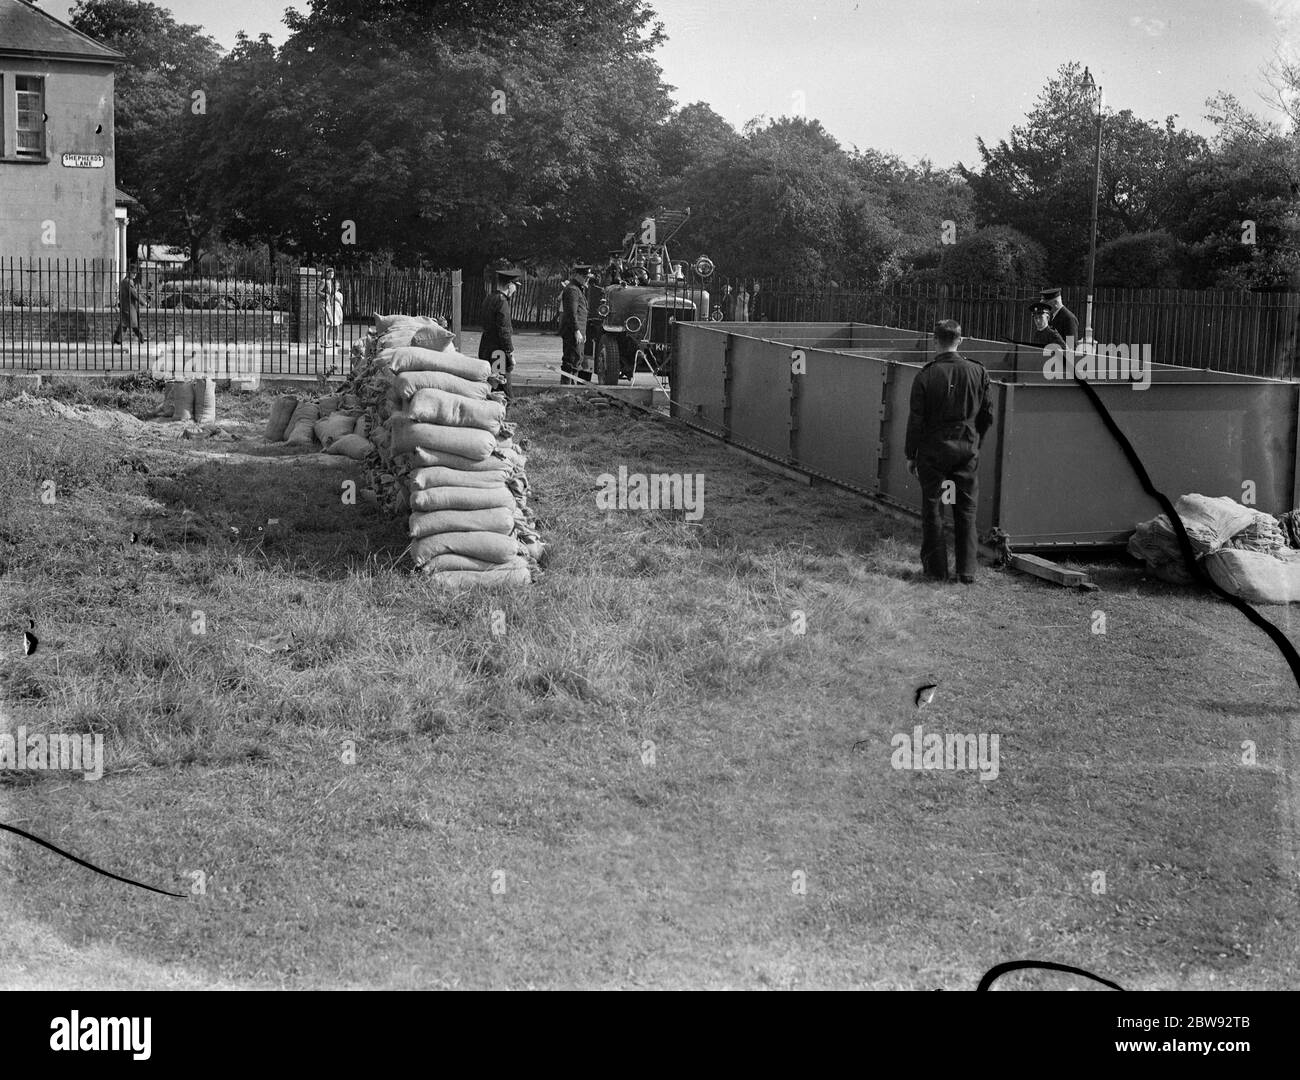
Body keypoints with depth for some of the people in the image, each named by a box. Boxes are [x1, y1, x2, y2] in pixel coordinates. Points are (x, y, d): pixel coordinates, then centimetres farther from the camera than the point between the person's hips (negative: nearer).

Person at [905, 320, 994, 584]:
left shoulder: (925, 375, -10)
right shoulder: (977, 371, -3)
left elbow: (916, 419, -7)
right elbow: (987, 414, 2)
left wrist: (911, 454, 1)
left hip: (933, 450, -2)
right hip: (967, 449, 2)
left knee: (932, 509, 9)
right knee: (966, 510, 10)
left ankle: (936, 569, 12)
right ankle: (966, 570, 9)